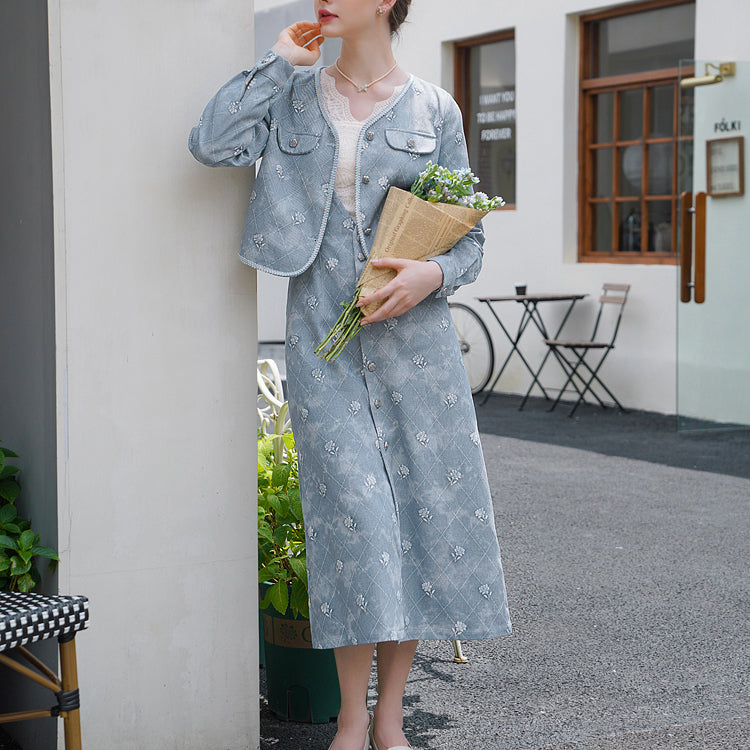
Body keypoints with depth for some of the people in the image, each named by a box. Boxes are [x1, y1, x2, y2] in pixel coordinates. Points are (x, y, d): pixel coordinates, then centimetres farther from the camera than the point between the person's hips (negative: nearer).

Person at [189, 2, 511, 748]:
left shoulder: (434, 110, 6)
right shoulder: (293, 95, 9)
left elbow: (469, 235, 8)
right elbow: (213, 143, -9)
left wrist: (435, 273, -13)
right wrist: (280, 61, -3)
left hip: (415, 335, 1)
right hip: (323, 335, -1)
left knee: (427, 507, 1)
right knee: (354, 510, -7)